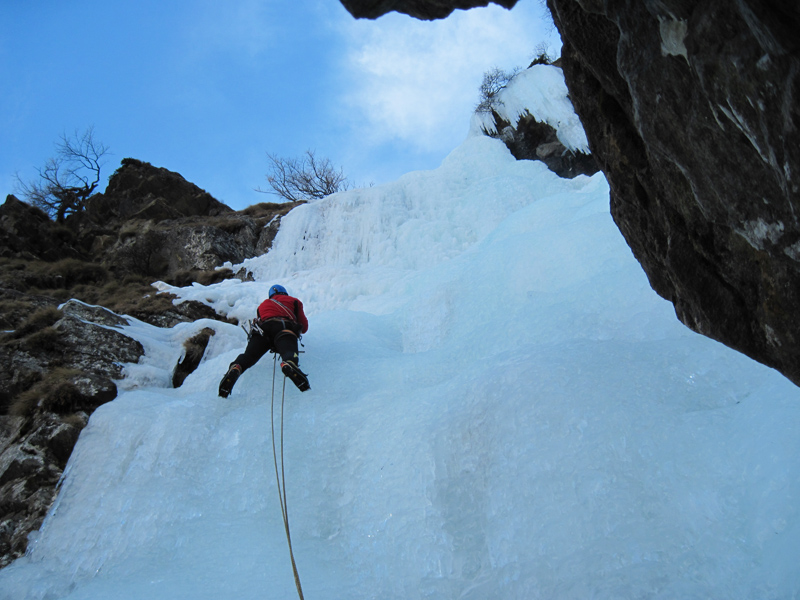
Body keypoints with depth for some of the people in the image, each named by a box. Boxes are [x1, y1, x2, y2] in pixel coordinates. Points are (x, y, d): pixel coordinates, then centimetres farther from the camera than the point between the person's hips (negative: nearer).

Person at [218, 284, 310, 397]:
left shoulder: (263, 304, 42)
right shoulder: (293, 301, 34)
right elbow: (304, 327, 31)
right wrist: (298, 329, 52)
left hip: (262, 328, 3)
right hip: (285, 327, -3)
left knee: (250, 354, -11)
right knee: (289, 351, -27)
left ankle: (235, 368, -43)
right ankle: (288, 364, -63)